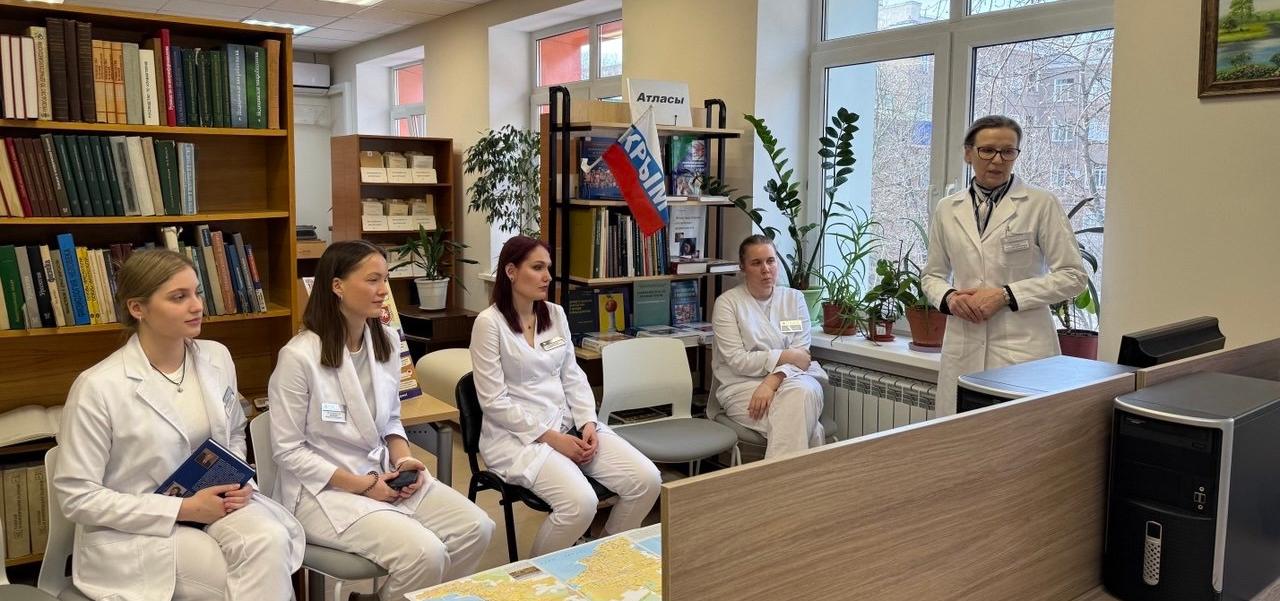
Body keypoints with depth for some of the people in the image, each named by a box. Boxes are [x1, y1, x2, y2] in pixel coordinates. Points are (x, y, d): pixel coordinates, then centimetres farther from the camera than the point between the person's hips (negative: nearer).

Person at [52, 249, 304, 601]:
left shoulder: (217, 357, 2)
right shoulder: (98, 387, -15)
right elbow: (76, 496, -12)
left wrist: (237, 481, -5)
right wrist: (183, 508, -17)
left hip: (212, 503, 5)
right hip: (135, 530, -4)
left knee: (270, 540, -29)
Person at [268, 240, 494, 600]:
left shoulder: (386, 341, 3)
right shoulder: (299, 356, -17)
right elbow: (288, 451, -13)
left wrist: (403, 459, -6)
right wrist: (361, 485, -16)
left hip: (383, 475, 7)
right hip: (324, 489, -7)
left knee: (476, 529, -11)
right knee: (426, 554, -25)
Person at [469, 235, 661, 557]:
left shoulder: (556, 314, 9)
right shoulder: (489, 323, -10)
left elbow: (572, 376, 11)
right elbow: (494, 402, -14)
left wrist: (588, 423, -6)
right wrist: (551, 438, -16)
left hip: (567, 422, 7)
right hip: (517, 434, -6)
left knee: (646, 480, -12)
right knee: (580, 503, -30)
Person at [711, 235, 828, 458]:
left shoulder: (794, 298, 10)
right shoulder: (727, 302, 1)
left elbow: (801, 355, -1)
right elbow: (737, 361, -8)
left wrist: (772, 382, -19)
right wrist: (785, 356, -12)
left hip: (790, 380, 3)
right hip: (743, 384, -3)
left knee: (803, 392, -34)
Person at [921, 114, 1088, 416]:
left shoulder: (1042, 204, 0)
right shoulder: (947, 209, 10)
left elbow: (1073, 275, -1)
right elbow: (932, 275, 19)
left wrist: (1006, 295, -11)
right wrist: (949, 297, -3)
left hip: (1023, 346, -3)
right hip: (963, 348, 3)